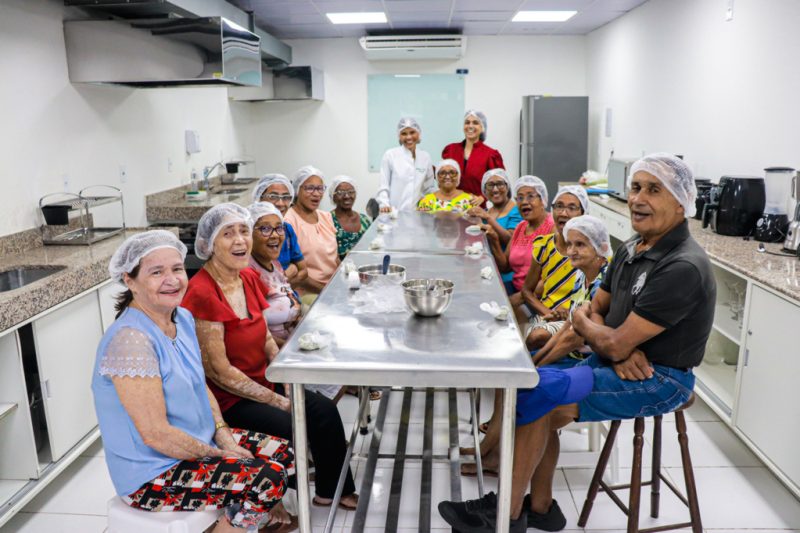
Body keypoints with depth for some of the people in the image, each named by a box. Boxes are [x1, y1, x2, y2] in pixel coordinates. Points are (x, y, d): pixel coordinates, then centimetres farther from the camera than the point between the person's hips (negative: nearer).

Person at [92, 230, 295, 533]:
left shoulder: (182, 318, 0)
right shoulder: (131, 340, -26)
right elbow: (157, 434, -26)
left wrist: (224, 437, -3)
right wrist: (220, 456, -15)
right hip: (151, 476, -8)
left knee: (284, 454, 5)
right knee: (268, 480, -21)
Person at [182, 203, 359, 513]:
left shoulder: (249, 278, 2)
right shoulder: (202, 293, -23)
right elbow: (219, 371, -21)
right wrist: (277, 401, -17)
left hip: (262, 381, 8)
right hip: (227, 399, -8)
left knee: (324, 409, -4)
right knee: (293, 429, -18)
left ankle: (333, 490, 16)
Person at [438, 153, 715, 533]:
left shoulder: (683, 267, -23)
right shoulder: (631, 249, 6)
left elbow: (616, 345, -25)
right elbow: (595, 309, 9)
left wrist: (581, 321, -3)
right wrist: (620, 351, -12)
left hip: (658, 380, -8)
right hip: (621, 364, 9)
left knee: (532, 393, -19)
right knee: (540, 409, -2)